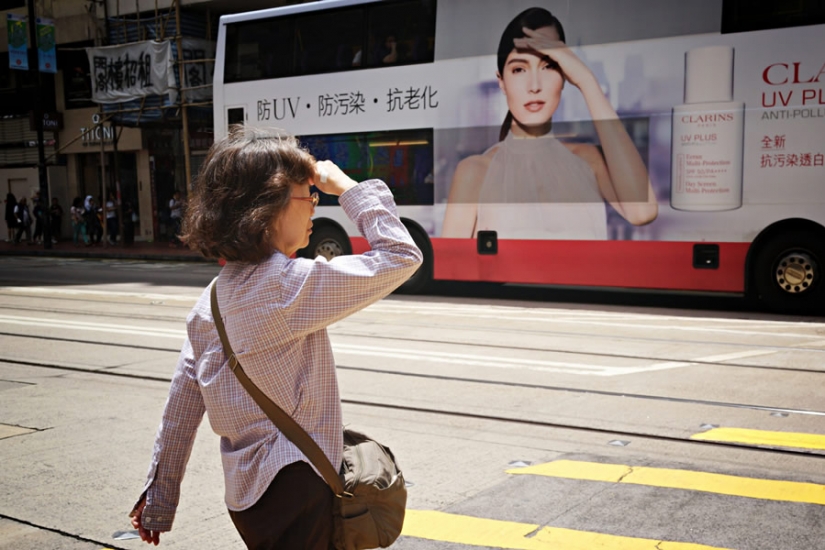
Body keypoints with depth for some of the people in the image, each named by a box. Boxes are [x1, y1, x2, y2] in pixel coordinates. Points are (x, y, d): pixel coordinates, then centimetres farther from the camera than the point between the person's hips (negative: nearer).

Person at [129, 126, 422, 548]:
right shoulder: (289, 283, -20)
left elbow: (182, 403, 9)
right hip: (293, 488, -8)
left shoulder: (212, 299, 4)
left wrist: (159, 500, 17)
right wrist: (348, 188, -7)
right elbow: (401, 256, -18)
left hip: (245, 493, 9)